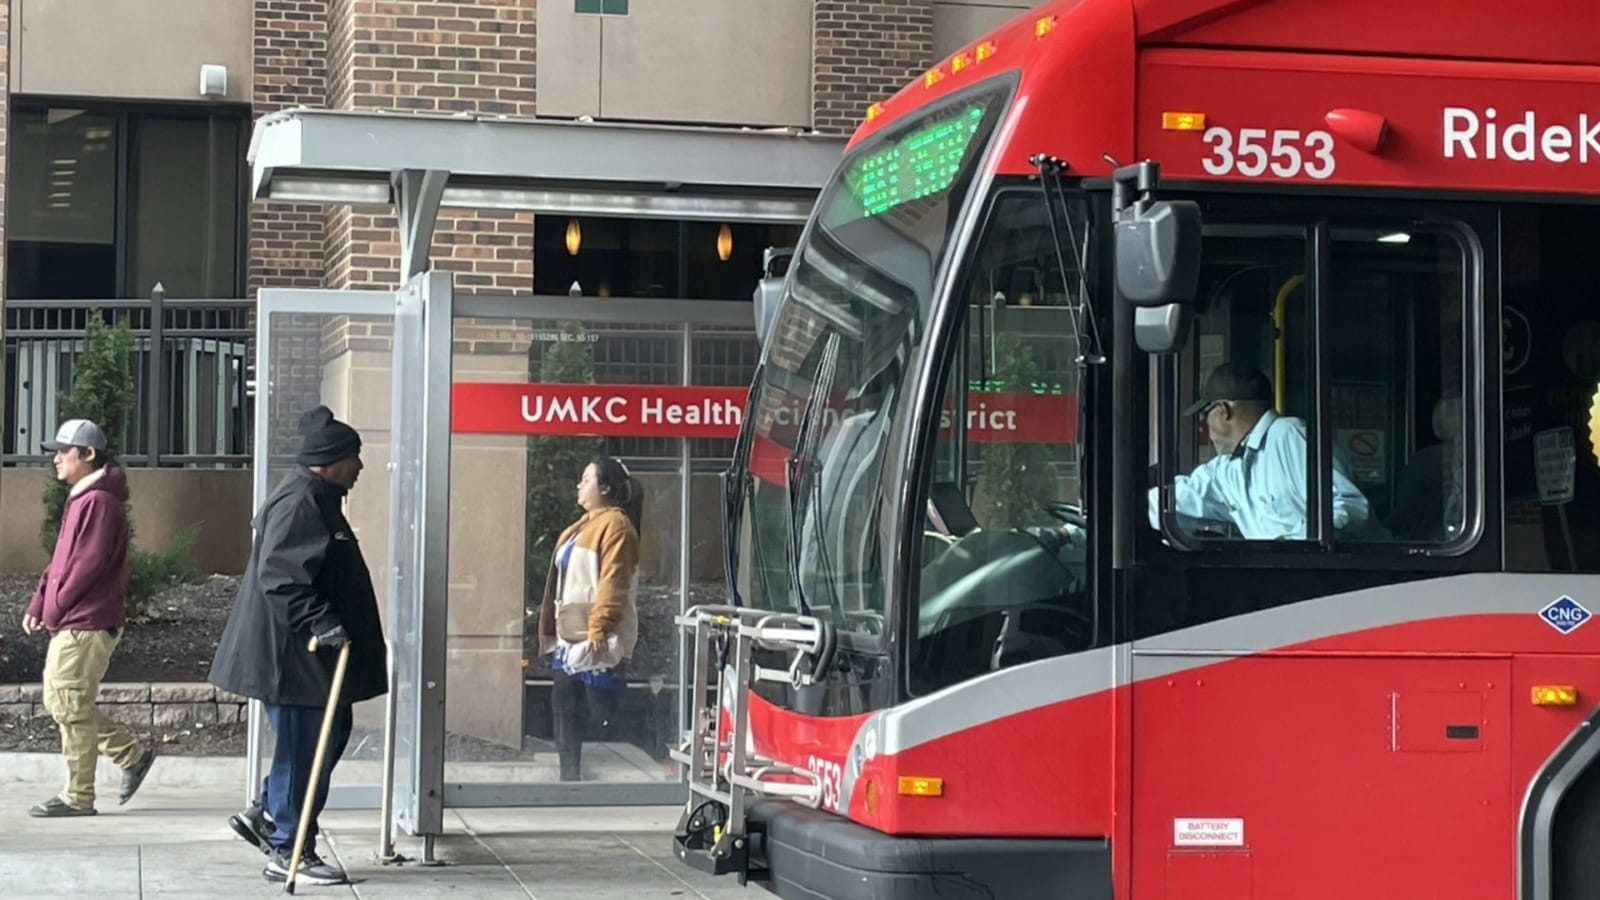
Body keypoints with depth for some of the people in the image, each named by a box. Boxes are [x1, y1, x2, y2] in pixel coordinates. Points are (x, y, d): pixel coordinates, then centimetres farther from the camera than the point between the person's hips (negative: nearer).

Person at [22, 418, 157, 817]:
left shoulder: (99, 501, -15)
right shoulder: (80, 499, 17)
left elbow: (89, 563, -20)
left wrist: (54, 608, -14)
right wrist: (38, 604, 11)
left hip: (86, 624, -11)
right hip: (69, 623, 11)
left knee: (72, 707, -5)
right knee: (59, 702, 14)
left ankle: (77, 797, 3)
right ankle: (133, 755, 20)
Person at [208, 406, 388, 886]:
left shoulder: (318, 500, 16)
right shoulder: (298, 504, -19)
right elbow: (279, 577, -27)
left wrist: (323, 624, 26)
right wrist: (318, 622, -31)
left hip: (312, 653, 11)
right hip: (292, 654, -11)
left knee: (330, 735, 17)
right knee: (303, 749, -4)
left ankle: (268, 816, 27)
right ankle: (288, 852, 5)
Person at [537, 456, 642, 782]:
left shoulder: (615, 525, -9)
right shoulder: (580, 528, 21)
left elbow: (612, 584, -19)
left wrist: (600, 630, -26)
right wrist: (550, 631, 21)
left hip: (597, 643, -10)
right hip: (569, 640, 10)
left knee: (603, 715, -8)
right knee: (565, 709, 11)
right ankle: (570, 780, 16)